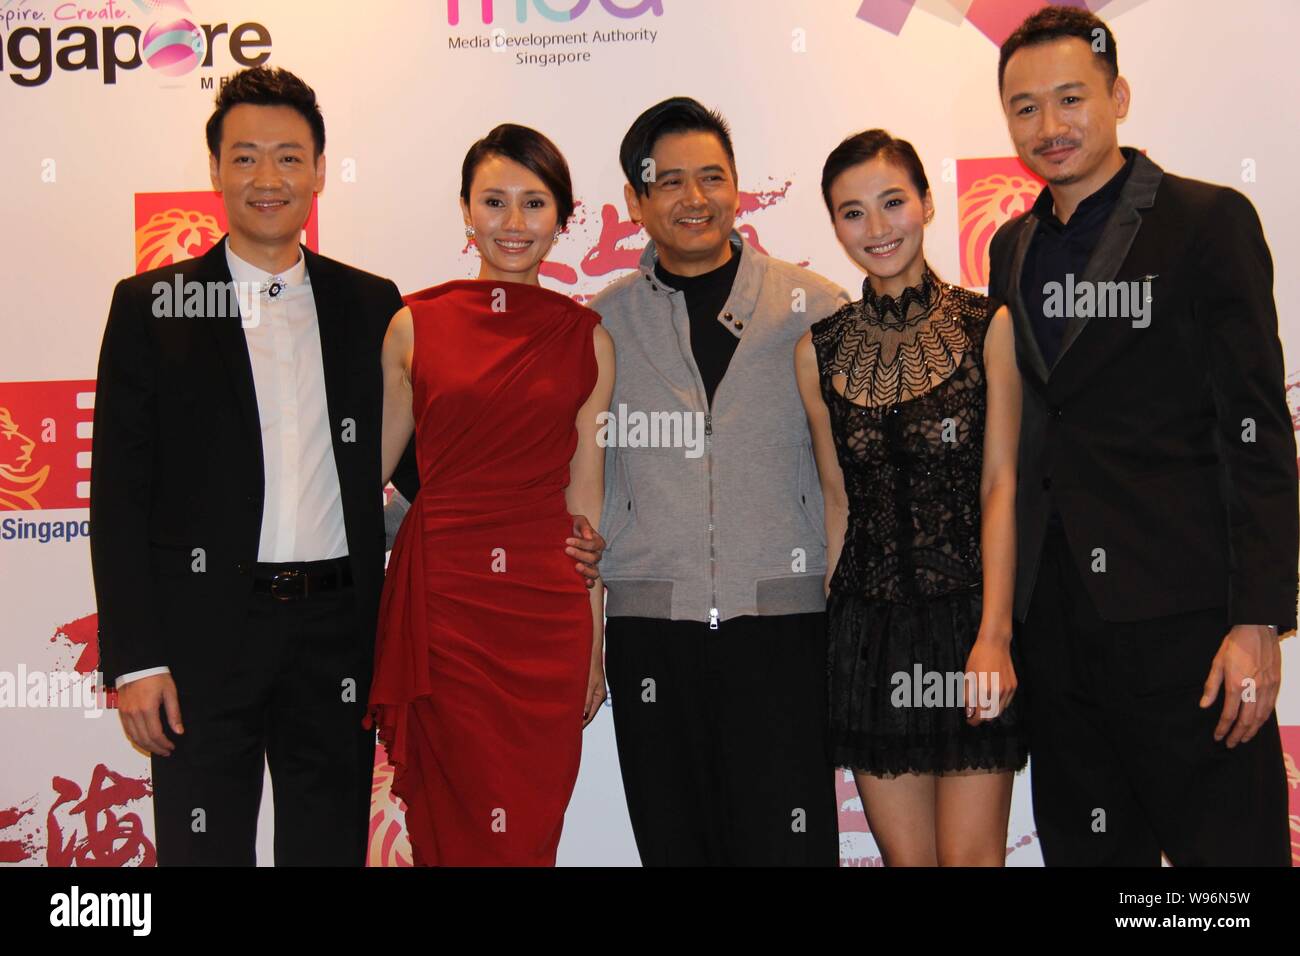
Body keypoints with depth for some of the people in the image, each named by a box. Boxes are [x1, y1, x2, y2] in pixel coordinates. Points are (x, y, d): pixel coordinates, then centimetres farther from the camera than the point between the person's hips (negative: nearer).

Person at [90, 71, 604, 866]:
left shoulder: (370, 303, 8)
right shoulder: (152, 305, 1)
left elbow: (412, 459, 11)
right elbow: (121, 494, -1)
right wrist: (136, 658, -7)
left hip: (337, 629, 2)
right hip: (206, 632, -2)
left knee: (331, 846, 12)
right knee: (205, 848, 6)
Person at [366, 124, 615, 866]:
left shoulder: (587, 338, 5)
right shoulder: (415, 324, 2)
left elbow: (584, 494, 7)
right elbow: (373, 468, 8)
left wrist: (594, 639, 7)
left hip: (546, 605, 1)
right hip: (440, 596, -1)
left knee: (530, 828, 9)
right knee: (453, 826, 6)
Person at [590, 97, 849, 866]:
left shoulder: (814, 307, 5)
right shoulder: (602, 325, 8)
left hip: (783, 621, -1)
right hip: (649, 627, 2)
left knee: (789, 843, -3)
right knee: (673, 844, 8)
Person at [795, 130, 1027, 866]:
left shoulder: (989, 328, -2)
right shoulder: (820, 350, 6)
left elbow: (1001, 485, -5)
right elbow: (838, 499, 9)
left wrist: (994, 633, -13)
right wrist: (829, 630, 5)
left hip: (969, 617, -2)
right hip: (868, 626, 3)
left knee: (969, 852, 1)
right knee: (905, 854, 9)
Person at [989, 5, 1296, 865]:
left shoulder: (1209, 220, -3)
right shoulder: (1013, 246, 14)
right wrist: (1006, 602, 12)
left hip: (1177, 609, -5)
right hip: (1053, 613, 6)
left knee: (1225, 840, 1)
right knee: (1085, 845, 14)